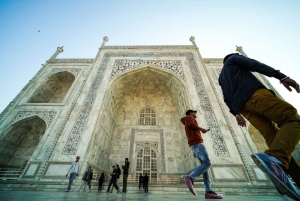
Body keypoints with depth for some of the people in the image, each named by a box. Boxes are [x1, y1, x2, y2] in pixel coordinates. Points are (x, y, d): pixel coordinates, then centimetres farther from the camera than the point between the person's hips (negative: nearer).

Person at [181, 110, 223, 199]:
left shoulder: (187, 124, 34)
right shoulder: (190, 117, 9)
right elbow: (191, 124, -15)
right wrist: (201, 129, -4)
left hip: (194, 145, 9)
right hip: (197, 143, -9)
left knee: (204, 165, 0)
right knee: (207, 163, -18)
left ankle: (208, 191, -7)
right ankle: (190, 178, -27)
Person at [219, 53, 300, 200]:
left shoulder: (221, 77, 36)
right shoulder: (233, 59, 22)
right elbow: (255, 65, 5)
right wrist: (281, 76, -2)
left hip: (243, 107, 6)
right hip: (255, 94, -6)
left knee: (273, 137, 3)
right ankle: (274, 158, -35)